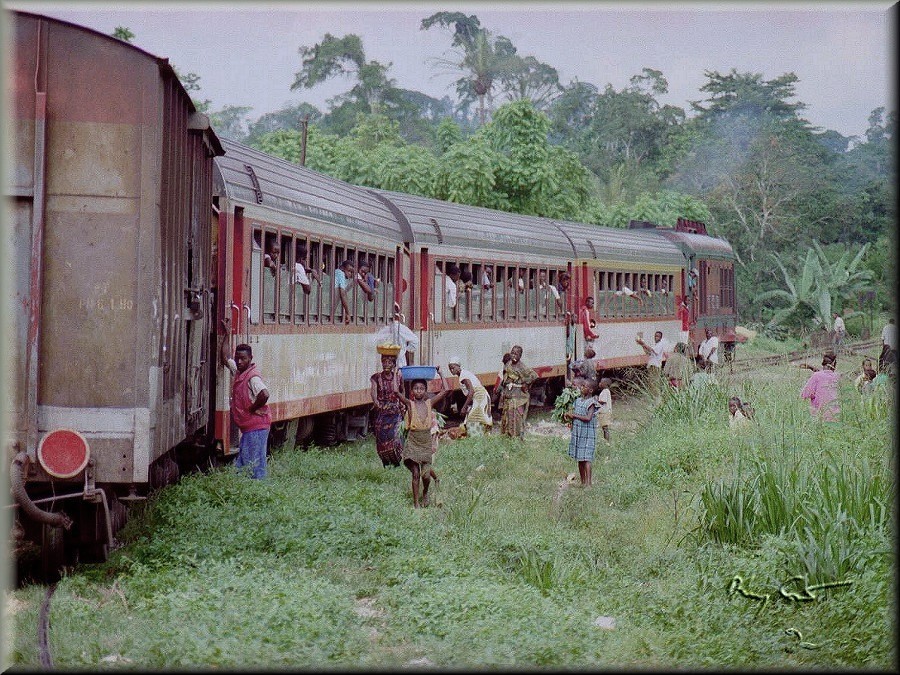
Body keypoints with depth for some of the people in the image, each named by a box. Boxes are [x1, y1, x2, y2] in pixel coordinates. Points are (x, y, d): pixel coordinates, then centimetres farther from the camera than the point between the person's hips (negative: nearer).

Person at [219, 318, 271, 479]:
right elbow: (224, 358, 26)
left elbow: (264, 395, -33)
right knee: (241, 464, 10)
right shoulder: (237, 371, 11)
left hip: (257, 427, -9)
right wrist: (227, 334, 21)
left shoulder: (252, 377, -16)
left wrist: (252, 409, -18)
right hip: (248, 428, 9)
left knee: (255, 464, -9)